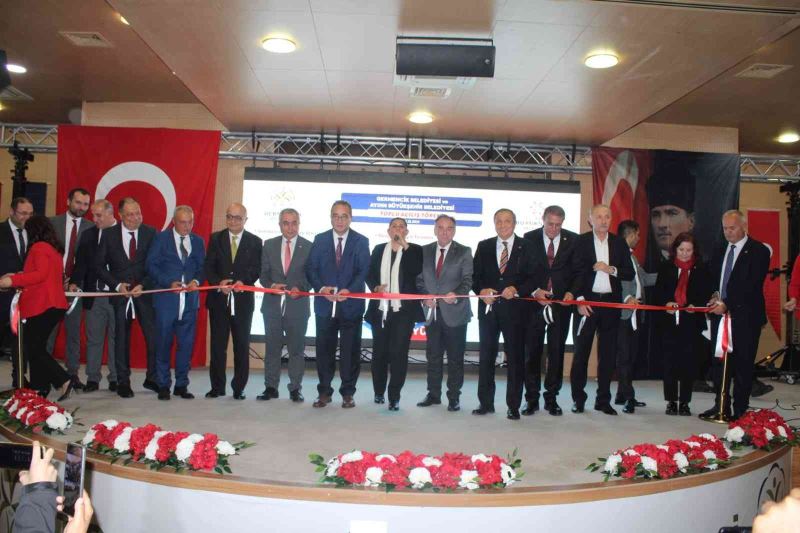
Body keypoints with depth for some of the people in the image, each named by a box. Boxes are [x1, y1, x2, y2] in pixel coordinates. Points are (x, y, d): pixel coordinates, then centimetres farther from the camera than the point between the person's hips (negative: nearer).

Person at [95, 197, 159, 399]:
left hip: (146, 292, 0)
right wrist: (117, 285, -7)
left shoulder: (151, 233, 0)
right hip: (120, 293, 1)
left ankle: (152, 379, 13)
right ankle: (123, 382, 17)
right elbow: (100, 265, 4)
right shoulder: (109, 235, 2)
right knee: (121, 339, 6)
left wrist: (143, 285, -11)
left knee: (154, 336, -3)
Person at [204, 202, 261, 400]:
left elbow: (256, 269, -1)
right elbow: (208, 267, 2)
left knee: (242, 346, 3)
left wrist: (243, 282, -20)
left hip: (243, 300, -1)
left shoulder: (255, 242, 4)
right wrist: (219, 283, -16)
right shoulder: (215, 238, 8)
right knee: (217, 344, 5)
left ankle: (239, 388, 12)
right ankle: (217, 387, 15)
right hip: (218, 299, 1)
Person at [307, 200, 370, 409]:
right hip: (325, 304, 1)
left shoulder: (361, 241, 3)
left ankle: (347, 393, 16)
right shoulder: (320, 239, 7)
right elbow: (311, 269, 3)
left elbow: (363, 271, -4)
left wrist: (349, 291, -19)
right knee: (324, 350, 6)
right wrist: (321, 288, -15)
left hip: (351, 304, -1)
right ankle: (324, 392, 18)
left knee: (350, 351, 4)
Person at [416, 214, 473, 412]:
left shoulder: (464, 252, 0)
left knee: (455, 358, 2)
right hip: (432, 312, 3)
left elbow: (467, 280, -7)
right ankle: (433, 394, 22)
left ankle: (454, 397, 12)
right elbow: (420, 279, 11)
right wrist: (425, 297, -5)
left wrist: (456, 295, -24)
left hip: (454, 312, -3)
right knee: (433, 356, 11)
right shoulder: (424, 251, 9)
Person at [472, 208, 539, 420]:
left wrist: (516, 289, -16)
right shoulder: (483, 246, 10)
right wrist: (481, 290, -12)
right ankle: (486, 402, 17)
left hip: (514, 308, -2)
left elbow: (535, 277, -1)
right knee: (486, 356, 7)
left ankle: (513, 406, 10)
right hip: (488, 307, 2)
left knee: (515, 357, 1)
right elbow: (475, 275, 7)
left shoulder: (526, 247, 3)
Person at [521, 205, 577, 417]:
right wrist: (534, 291, -14)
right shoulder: (529, 239, 1)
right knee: (532, 351, 3)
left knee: (557, 351, 5)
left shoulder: (573, 240, 3)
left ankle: (551, 398, 16)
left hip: (561, 302, 1)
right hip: (535, 302, -1)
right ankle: (532, 399, 13)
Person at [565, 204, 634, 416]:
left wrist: (611, 269, -11)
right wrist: (579, 300, -13)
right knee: (581, 350, 2)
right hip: (587, 301, -2)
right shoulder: (581, 241, 1)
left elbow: (629, 273, 7)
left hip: (611, 302, 3)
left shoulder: (619, 243, 9)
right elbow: (576, 272, -5)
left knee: (608, 353, 6)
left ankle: (603, 400, 16)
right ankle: (578, 398, 12)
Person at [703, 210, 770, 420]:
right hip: (721, 314, 6)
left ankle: (740, 410, 9)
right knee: (720, 363, 9)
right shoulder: (720, 251, 14)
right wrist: (714, 295, 1)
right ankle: (721, 406, 19)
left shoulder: (758, 251, -5)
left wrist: (727, 304, -20)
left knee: (743, 365, 1)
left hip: (745, 317, -6)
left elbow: (752, 285, -14)